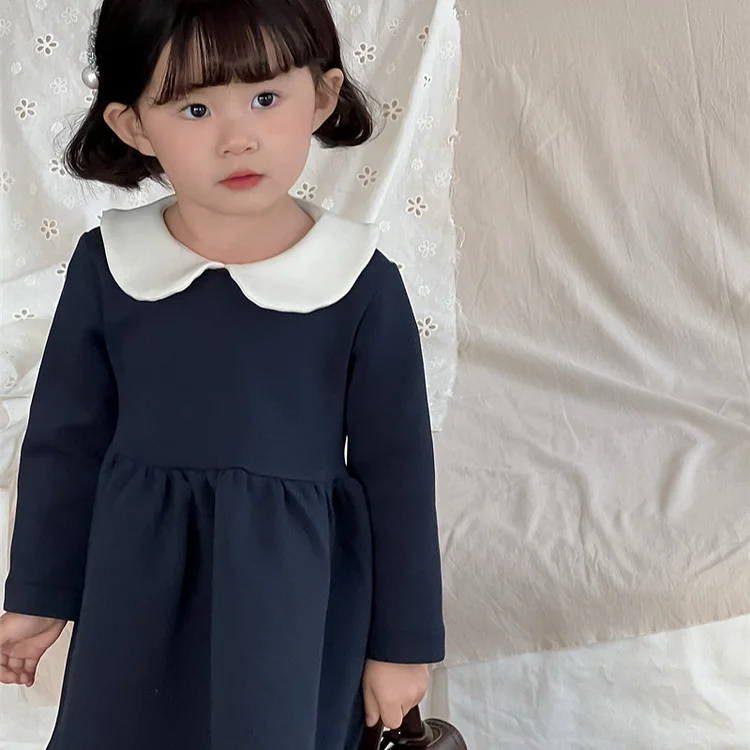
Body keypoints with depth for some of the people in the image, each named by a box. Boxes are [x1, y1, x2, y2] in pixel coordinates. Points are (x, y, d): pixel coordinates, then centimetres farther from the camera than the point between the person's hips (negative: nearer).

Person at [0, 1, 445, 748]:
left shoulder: (361, 284, -14)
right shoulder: (107, 264, -9)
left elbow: (398, 471, -6)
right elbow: (65, 440, 3)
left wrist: (404, 641, 0)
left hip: (294, 598, -2)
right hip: (135, 593, 2)